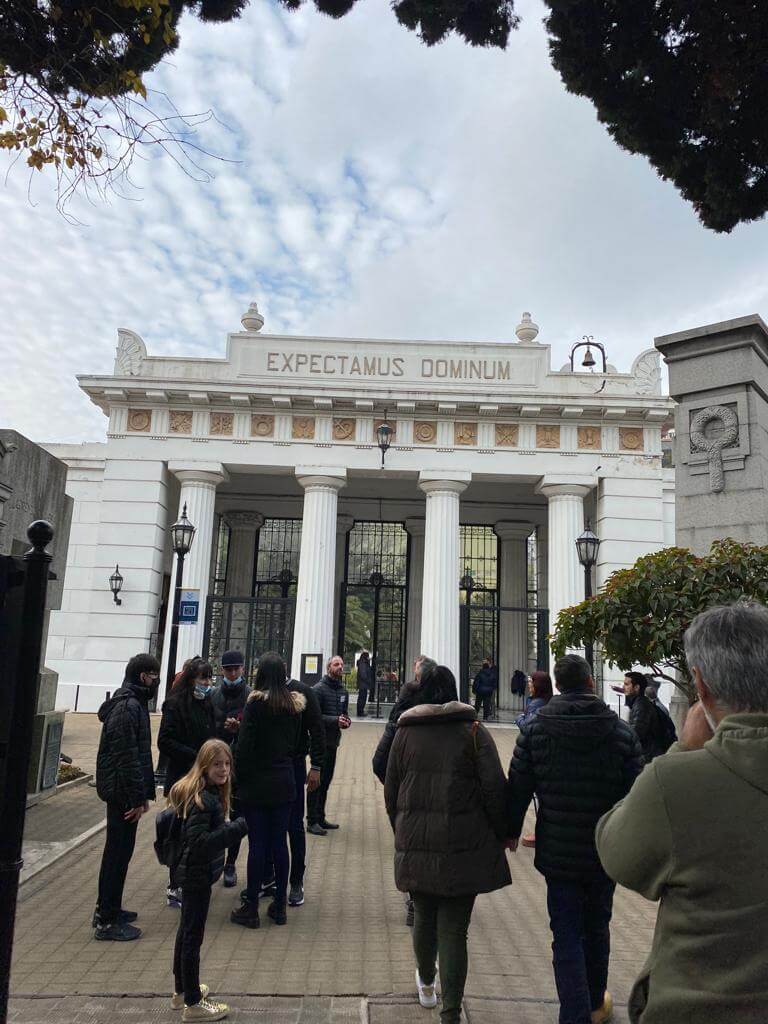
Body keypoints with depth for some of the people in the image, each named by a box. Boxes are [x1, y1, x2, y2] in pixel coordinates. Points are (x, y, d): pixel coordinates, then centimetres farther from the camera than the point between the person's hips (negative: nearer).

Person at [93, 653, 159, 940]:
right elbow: (127, 757, -23)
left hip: (120, 791, 10)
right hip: (123, 792, -10)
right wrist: (138, 797, -21)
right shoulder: (129, 707, -19)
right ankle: (107, 922, 8)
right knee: (118, 853, -1)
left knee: (118, 851, 19)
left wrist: (142, 793, 17)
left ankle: (108, 909, 31)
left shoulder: (130, 703, 13)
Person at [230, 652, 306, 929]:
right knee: (280, 843, 11)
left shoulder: (256, 703, -14)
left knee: (257, 844, 3)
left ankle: (251, 908, 13)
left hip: (256, 784, -4)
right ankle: (279, 906, 20)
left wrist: (238, 778, -2)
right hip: (284, 783, 4)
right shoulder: (294, 705, 2)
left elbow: (244, 746, -13)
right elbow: (297, 744, 8)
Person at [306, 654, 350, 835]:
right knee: (317, 781, -3)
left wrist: (346, 720, 0)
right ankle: (312, 822, 4)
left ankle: (320, 818, 26)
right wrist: (335, 720, -24)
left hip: (334, 741, 8)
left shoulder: (343, 691, 13)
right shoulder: (319, 689, -11)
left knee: (326, 781, 15)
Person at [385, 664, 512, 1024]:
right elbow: (494, 789, -8)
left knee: (425, 917, 23)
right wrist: (500, 834, 5)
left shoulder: (405, 732, 2)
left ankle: (426, 983, 44)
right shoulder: (474, 731, -5)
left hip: (415, 846, 3)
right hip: (463, 847, -3)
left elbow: (391, 790, 8)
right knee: (454, 929, 5)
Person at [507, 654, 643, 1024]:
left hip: (557, 853, -2)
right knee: (597, 929, 22)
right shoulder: (622, 732, -9)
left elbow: (517, 789, -7)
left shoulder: (534, 728, -10)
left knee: (566, 937, 10)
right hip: (605, 854, 2)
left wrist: (511, 832, 8)